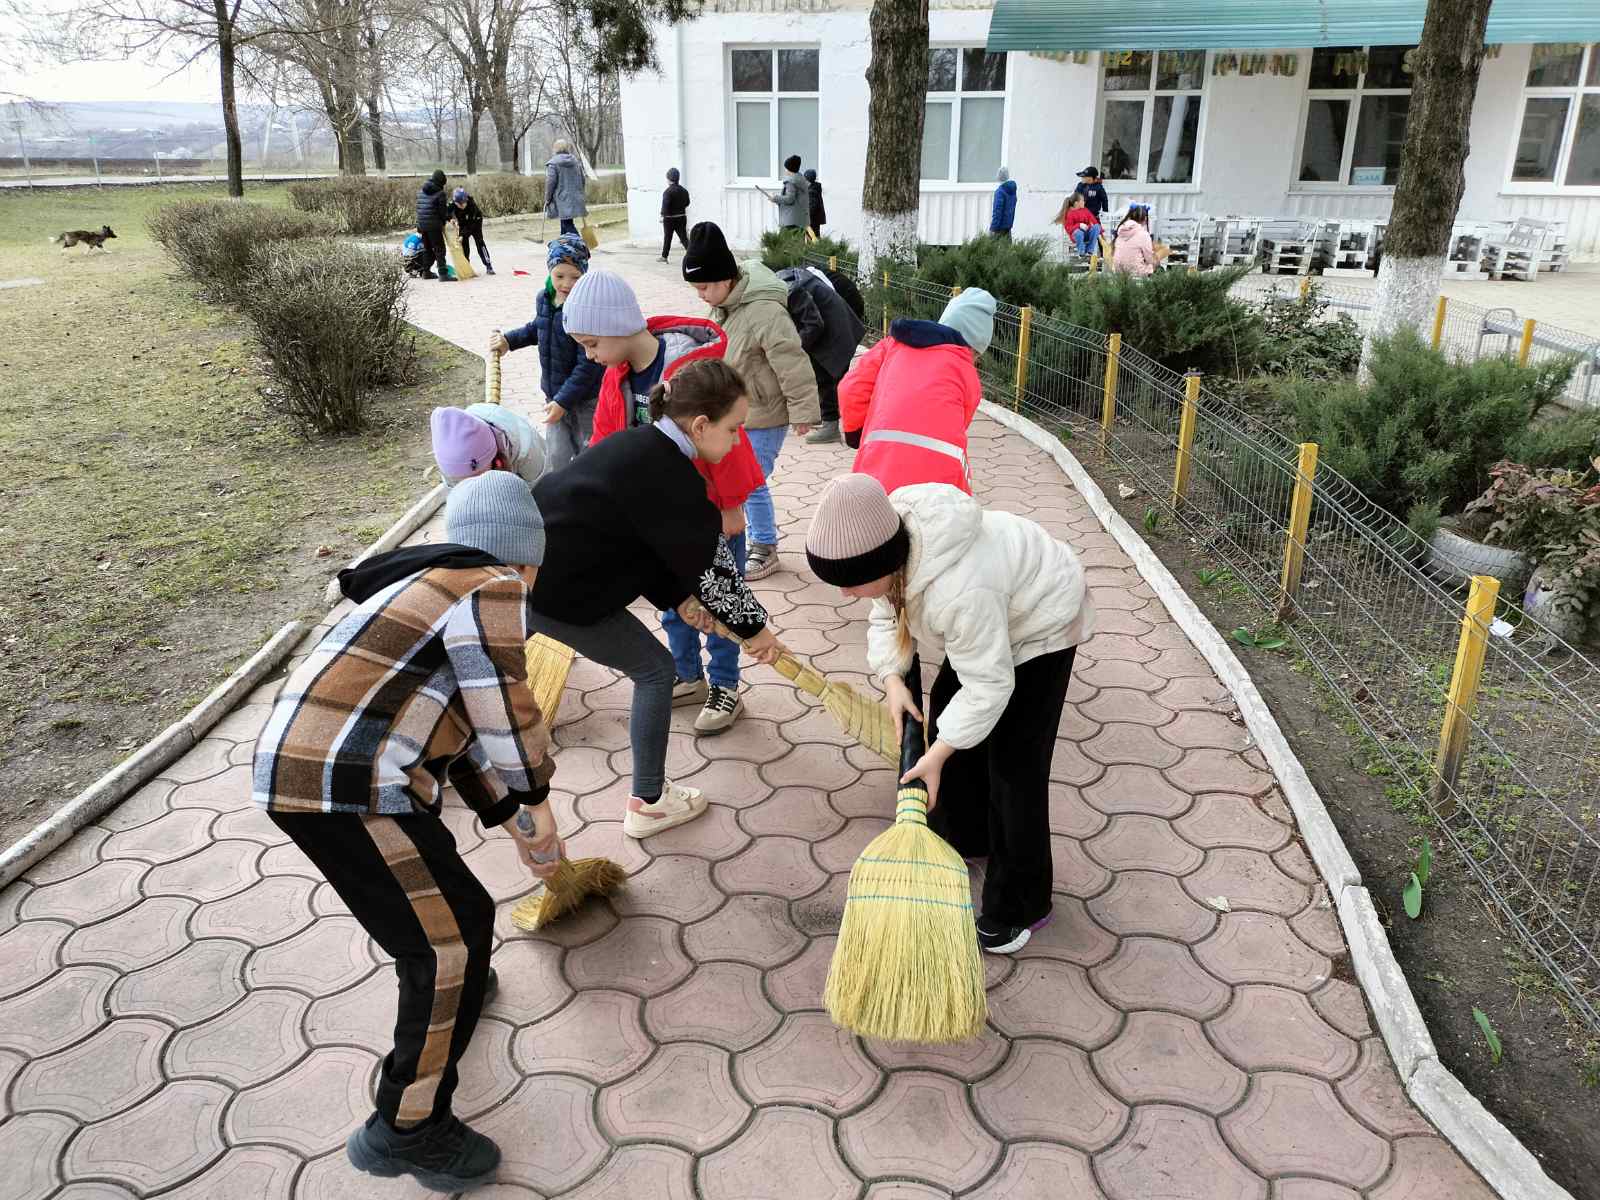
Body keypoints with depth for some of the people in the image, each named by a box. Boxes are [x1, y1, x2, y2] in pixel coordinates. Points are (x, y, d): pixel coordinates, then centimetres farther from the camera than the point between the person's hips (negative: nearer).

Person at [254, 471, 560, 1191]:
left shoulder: (438, 586, 22)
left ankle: (442, 985, 55)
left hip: (299, 761, 10)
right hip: (344, 788, -10)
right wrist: (536, 802, 9)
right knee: (456, 939, -1)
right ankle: (406, 1132, 13)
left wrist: (513, 822, 28)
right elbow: (508, 724, -11)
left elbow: (463, 729, 25)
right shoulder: (493, 593, -9)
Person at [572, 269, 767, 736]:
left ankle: (725, 688, 21)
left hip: (711, 512, -7)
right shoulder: (617, 374, -1)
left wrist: (731, 504, -16)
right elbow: (605, 438, 9)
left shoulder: (692, 365, -25)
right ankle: (688, 677, 34)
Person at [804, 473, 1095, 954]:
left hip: (1039, 624, -9)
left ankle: (1019, 907, 5)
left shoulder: (960, 594, -44)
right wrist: (894, 680, -16)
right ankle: (963, 833, 37)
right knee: (946, 712, 15)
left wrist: (937, 755, -30)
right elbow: (887, 615, -3)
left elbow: (988, 685, -34)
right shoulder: (891, 545, -19)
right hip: (996, 614, 9)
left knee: (1013, 763, -9)